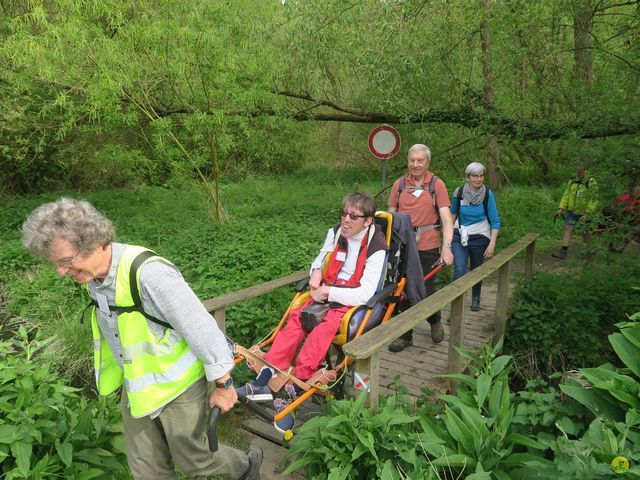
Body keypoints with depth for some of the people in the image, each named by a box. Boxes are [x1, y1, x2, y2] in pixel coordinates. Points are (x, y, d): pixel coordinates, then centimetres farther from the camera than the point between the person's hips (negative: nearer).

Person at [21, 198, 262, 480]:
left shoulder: (148, 274, -32)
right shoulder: (93, 277, -5)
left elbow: (201, 328, -25)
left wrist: (223, 385, -15)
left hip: (177, 387, -7)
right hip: (137, 389, 8)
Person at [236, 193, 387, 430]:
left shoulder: (376, 249, -14)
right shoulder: (335, 233, 5)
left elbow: (365, 294, -19)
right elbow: (321, 258, 24)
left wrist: (327, 292, -19)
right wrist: (316, 273, 1)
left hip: (354, 303, -6)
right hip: (327, 293, 6)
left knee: (323, 328, -31)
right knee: (297, 318, -19)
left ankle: (295, 389, -27)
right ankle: (265, 378, -20)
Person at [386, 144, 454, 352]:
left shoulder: (437, 184, -1)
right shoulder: (399, 184, 6)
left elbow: (446, 218, -8)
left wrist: (447, 247, -19)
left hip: (427, 246, -2)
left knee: (426, 289, 3)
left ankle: (435, 321, 36)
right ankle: (405, 335, 21)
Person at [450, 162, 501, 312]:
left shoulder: (488, 194, -12)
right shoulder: (459, 192, -9)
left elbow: (495, 221, -8)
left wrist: (492, 244, -14)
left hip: (479, 237, 0)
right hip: (459, 236, 0)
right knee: (459, 271, -14)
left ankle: (475, 298, 41)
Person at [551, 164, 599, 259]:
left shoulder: (592, 183, -12)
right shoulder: (572, 182, 4)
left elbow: (593, 200, -15)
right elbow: (566, 195, 6)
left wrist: (587, 214, -21)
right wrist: (561, 208, -3)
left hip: (584, 213, -4)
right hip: (571, 211, 4)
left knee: (585, 232, 11)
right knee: (568, 230, -4)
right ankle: (563, 251, -7)